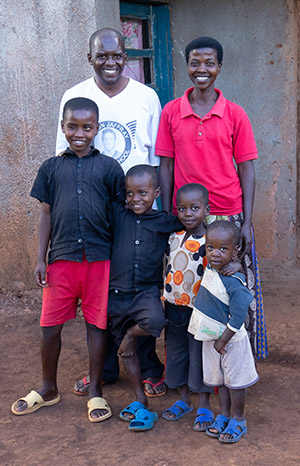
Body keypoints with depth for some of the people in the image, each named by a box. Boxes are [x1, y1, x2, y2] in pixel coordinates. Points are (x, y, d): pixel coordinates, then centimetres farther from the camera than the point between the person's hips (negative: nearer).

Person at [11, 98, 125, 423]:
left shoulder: (109, 167, 3)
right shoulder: (51, 168, 8)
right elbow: (46, 214, 10)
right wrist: (41, 258, 5)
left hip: (100, 259, -1)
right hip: (61, 258, 2)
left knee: (96, 324, 7)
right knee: (50, 325, 6)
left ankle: (95, 392, 23)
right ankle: (48, 389, 28)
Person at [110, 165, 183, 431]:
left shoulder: (166, 222, -1)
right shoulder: (118, 216, 3)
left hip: (147, 291, -2)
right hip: (117, 291, 2)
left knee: (155, 321, -34)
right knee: (126, 349, 8)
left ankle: (132, 333, 0)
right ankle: (142, 402, 22)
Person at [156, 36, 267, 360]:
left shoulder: (235, 114, 1)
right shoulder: (171, 112, 3)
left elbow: (246, 170, 1)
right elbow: (166, 167, 5)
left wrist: (247, 223, -5)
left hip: (229, 217, 0)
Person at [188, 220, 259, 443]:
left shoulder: (235, 284, -28)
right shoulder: (210, 269, -4)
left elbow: (237, 318, -25)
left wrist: (223, 341, -18)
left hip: (231, 341, -7)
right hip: (211, 338, 7)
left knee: (234, 382, 9)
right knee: (219, 380, 19)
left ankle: (238, 420, 25)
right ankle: (224, 415, 34)